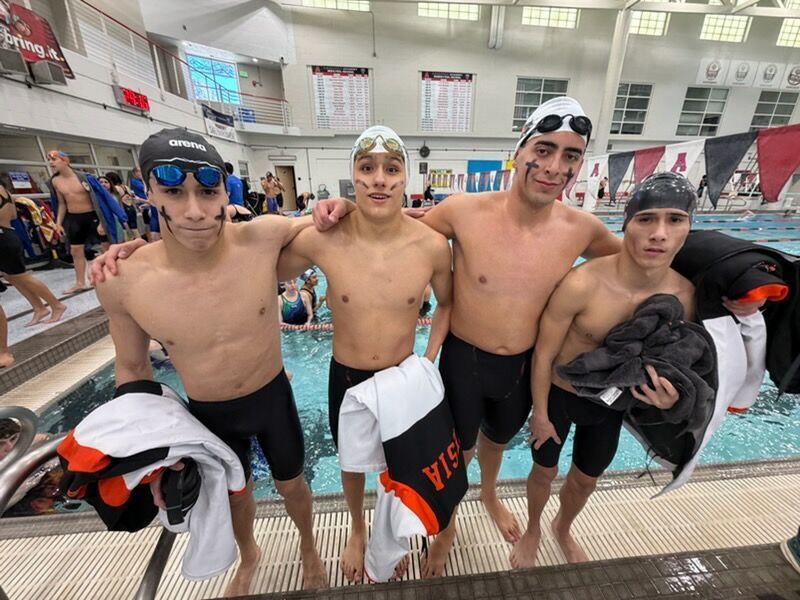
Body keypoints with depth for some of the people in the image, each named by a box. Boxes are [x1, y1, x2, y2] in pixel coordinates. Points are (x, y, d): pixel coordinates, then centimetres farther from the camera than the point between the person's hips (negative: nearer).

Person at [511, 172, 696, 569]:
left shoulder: (685, 296, -15)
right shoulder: (582, 284, -31)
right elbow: (543, 355, -21)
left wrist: (670, 394, -20)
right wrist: (540, 414, -11)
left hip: (611, 405, 4)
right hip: (558, 396, -4)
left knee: (586, 480, 27)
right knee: (544, 471, 21)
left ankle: (563, 529, 62)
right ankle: (532, 531, 55)